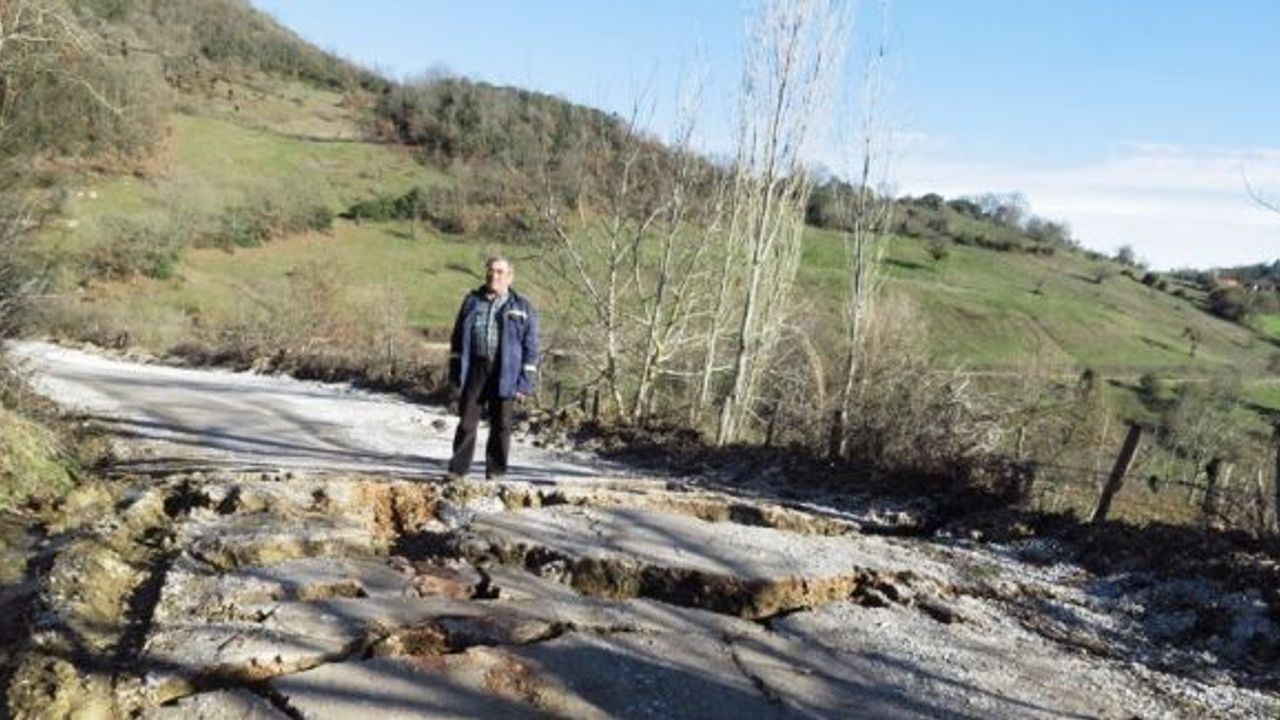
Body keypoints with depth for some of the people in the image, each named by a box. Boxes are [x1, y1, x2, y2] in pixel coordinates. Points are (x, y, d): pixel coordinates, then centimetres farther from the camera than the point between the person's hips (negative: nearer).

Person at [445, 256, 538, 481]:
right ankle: (458, 469, 9)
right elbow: (458, 338, 14)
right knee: (467, 421, 2)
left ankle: (495, 471, 16)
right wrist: (455, 371, 7)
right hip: (473, 369, 2)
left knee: (501, 424, 5)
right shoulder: (472, 301, 11)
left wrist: (525, 383, -6)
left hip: (505, 373, -2)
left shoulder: (522, 307, 3)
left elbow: (530, 346, 1)